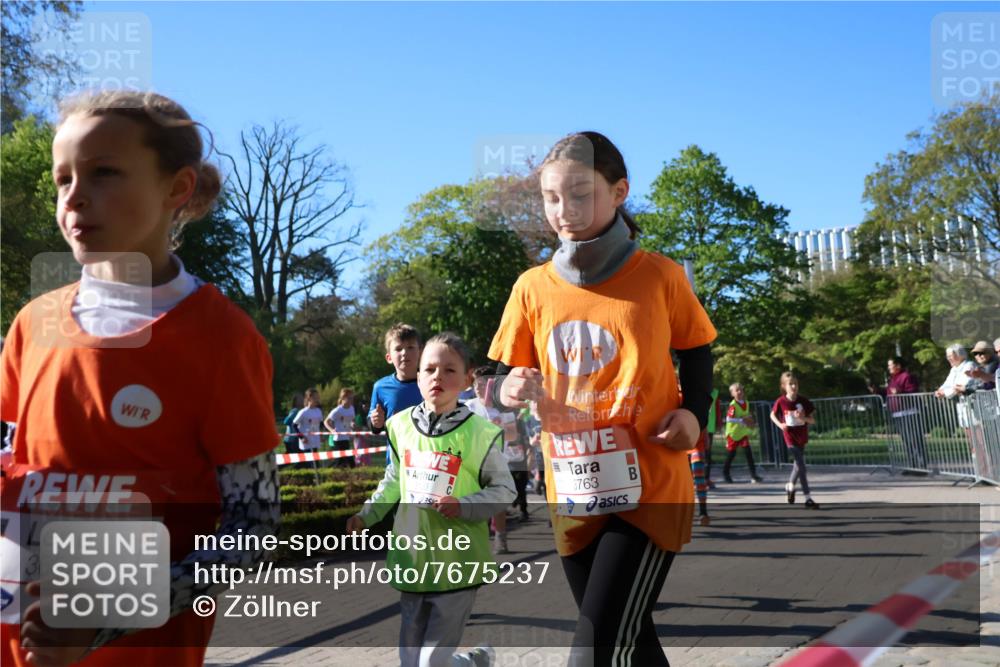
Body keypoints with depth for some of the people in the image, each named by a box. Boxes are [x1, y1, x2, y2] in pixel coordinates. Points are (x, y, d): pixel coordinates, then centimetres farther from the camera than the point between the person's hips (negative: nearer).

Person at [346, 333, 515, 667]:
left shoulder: (478, 432, -11)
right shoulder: (402, 425, 3)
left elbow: (504, 489, -4)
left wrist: (464, 506, -18)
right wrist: (367, 515, 14)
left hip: (457, 565, -5)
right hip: (412, 560, 5)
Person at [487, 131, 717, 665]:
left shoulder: (660, 277, -6)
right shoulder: (533, 287, 0)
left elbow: (696, 350, 10)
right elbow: (501, 381, 5)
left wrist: (694, 413, -7)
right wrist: (509, 390, -18)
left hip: (650, 491, -4)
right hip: (572, 497, 4)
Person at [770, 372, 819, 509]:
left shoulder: (803, 401, -7)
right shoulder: (781, 402, -11)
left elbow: (813, 420, -3)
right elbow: (772, 415, 6)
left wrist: (804, 418, -24)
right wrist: (780, 424, -12)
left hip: (802, 437, 4)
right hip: (790, 437, -4)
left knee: (798, 464, 20)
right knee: (801, 466, -12)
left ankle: (790, 486, 47)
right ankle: (808, 498, -9)